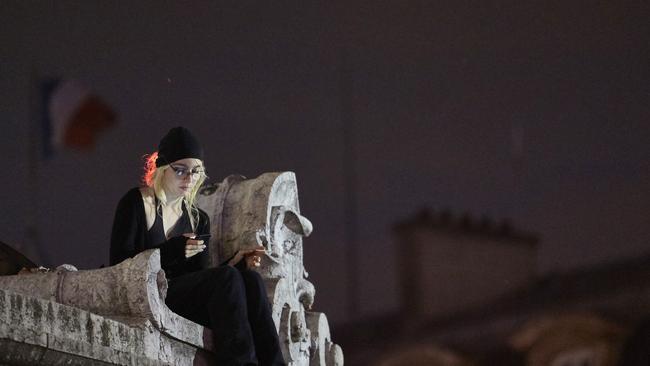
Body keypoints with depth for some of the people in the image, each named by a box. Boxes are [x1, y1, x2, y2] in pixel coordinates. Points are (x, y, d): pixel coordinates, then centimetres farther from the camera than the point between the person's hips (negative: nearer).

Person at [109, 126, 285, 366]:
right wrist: (174, 250, -20)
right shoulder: (136, 204, 2)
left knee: (250, 279, -22)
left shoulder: (198, 219, 20)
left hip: (187, 295, 6)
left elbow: (200, 275, 12)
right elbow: (119, 261, -9)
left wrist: (236, 263, -7)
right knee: (227, 278, -29)